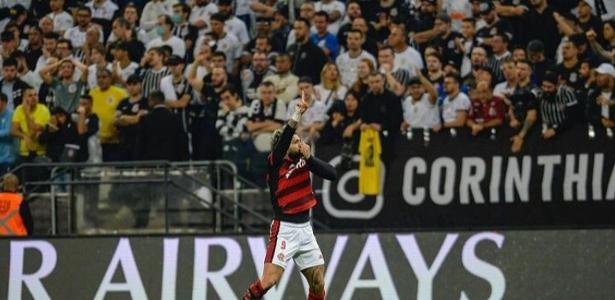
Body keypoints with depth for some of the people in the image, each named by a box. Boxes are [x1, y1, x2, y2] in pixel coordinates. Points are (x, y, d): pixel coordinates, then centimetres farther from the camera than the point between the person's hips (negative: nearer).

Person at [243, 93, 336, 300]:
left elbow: (332, 174, -2)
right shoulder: (275, 163, -11)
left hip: (305, 228, 6)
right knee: (269, 280, -16)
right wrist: (297, 115, -40)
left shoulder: (303, 160, 5)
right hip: (284, 229, -6)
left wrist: (310, 158, -14)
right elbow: (282, 141, -30)